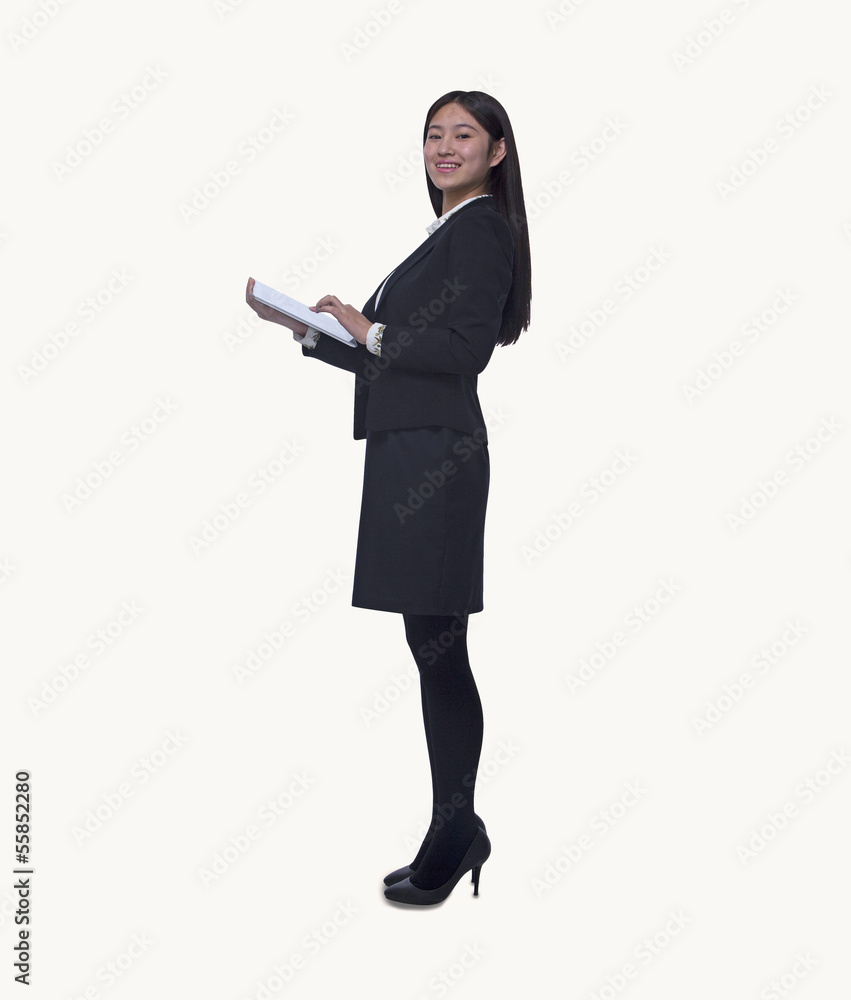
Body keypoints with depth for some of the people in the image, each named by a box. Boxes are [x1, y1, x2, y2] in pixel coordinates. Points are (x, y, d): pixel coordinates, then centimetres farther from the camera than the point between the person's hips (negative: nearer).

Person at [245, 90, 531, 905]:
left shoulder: (482, 231, -4)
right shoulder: (445, 235, 25)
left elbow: (466, 349, -17)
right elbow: (388, 362, 23)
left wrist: (371, 332, -8)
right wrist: (306, 327, 17)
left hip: (437, 457, -9)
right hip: (408, 454, 9)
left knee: (436, 647, -7)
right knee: (435, 650, 10)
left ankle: (455, 830, 4)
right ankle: (456, 830, 18)